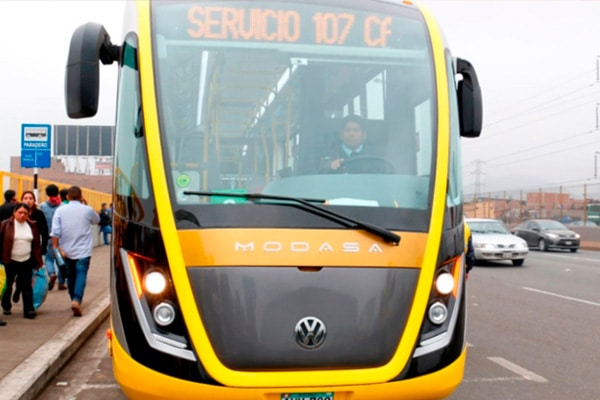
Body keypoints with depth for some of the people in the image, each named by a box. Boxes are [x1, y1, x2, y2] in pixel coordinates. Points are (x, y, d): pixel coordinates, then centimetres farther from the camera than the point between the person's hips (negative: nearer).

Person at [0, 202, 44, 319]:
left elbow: (37, 244, 6)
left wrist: (38, 260, 4)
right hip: (10, 261, -1)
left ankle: (29, 310, 1)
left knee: (27, 286, 0)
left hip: (27, 261, 2)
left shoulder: (32, 226, 4)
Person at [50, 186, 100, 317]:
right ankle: (77, 300, -26)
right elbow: (96, 220, 19)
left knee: (70, 276, 17)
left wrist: (56, 247, -5)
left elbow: (55, 231, -10)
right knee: (81, 275, -7)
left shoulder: (60, 210, -2)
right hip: (83, 250, -2)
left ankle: (74, 300, 29)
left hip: (66, 251, 3)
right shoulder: (87, 210, -3)